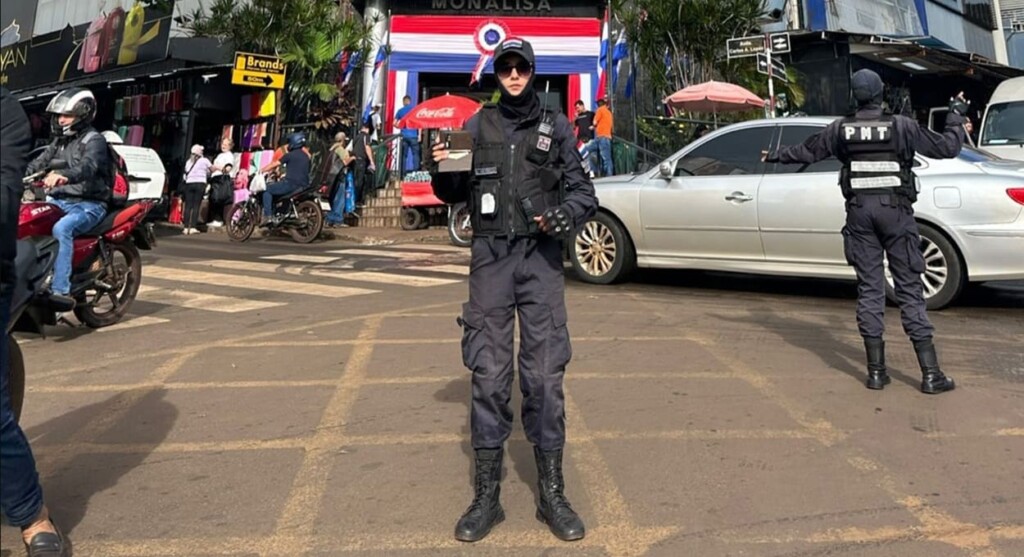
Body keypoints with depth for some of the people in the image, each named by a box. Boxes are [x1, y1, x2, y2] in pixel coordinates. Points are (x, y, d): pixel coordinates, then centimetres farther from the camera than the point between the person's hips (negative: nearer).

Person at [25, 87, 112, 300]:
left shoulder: (94, 140, -6)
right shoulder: (60, 140, 20)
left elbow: (87, 167, -27)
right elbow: (39, 163, 12)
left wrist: (64, 176, -46)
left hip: (88, 204, -8)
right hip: (58, 201, 8)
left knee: (61, 229, -34)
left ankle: (60, 290, -36)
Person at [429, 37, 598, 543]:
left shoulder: (555, 127, 7)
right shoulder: (478, 126, 10)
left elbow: (584, 192, 7)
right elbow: (454, 193, 14)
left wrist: (563, 214, -14)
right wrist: (441, 169, -7)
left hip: (540, 257, -1)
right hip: (490, 256, 1)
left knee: (544, 375, 0)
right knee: (488, 375, 3)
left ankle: (552, 495, 13)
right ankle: (486, 496, 13)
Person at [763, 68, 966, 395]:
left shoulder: (841, 129, 1)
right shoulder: (901, 126, -5)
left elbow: (804, 152, 13)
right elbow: (946, 147, 0)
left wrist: (774, 156, 31)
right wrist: (957, 114, 17)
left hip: (860, 211, 2)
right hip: (895, 210, -2)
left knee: (869, 288, 8)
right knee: (909, 289, 1)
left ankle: (876, 370, 9)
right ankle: (930, 373, 1)